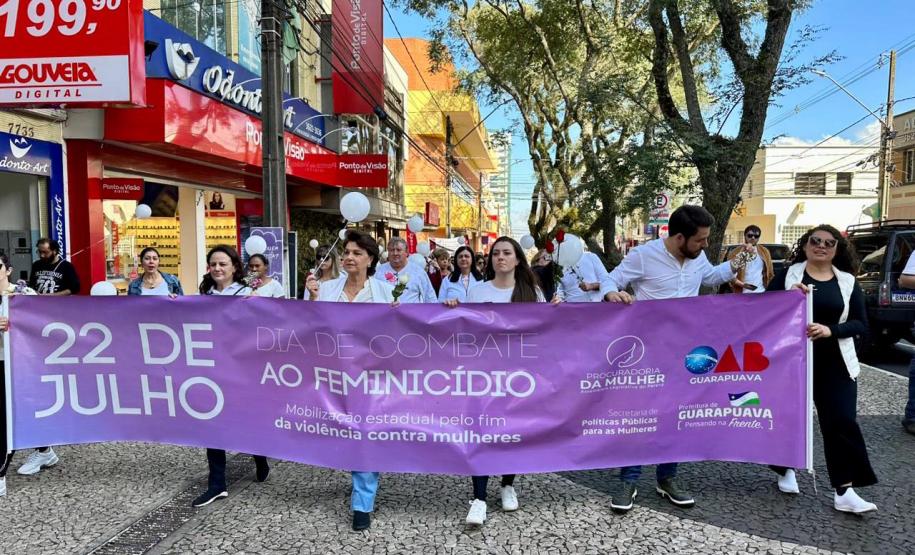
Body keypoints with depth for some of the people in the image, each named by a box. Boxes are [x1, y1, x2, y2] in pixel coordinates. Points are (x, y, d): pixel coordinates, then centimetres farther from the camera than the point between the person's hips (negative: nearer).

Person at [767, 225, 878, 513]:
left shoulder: (848, 282, 4)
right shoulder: (788, 275, -1)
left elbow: (861, 324, 1)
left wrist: (830, 330, -17)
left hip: (835, 365, 2)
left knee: (842, 422, -3)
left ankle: (844, 491, 4)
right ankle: (787, 470, 33)